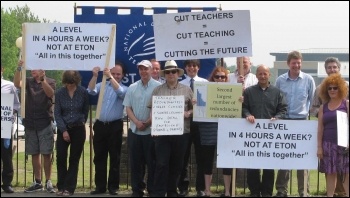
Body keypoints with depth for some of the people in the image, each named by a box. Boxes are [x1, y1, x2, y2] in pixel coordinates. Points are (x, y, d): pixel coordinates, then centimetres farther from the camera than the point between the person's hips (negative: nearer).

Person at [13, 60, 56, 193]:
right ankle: (37, 182, 14)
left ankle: (48, 182, 2)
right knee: (34, 154, 8)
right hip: (30, 123, 3)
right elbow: (17, 84, -12)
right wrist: (19, 68, -27)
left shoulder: (50, 82, 2)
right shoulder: (28, 81, 8)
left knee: (47, 153, -4)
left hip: (45, 123, -3)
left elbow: (50, 94, -18)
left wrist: (42, 79, -30)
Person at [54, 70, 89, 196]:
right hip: (63, 129, 1)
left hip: (78, 129, -1)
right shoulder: (59, 93, -3)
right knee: (60, 158, -3)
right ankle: (61, 187, 9)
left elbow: (86, 110, 7)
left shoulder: (83, 92, -6)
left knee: (74, 160, 2)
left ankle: (69, 188, 7)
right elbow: (57, 113, -2)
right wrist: (63, 130, -9)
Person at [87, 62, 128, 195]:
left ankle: (113, 186, 9)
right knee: (99, 157, 6)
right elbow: (91, 91, -7)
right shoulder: (102, 85, 10)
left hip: (115, 126, -3)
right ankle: (100, 186, 13)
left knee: (114, 158, 2)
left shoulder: (124, 88, 1)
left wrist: (110, 77, -29)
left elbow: (120, 92, -22)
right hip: (100, 125, 3)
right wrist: (95, 76, -20)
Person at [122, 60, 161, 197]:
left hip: (151, 130, -4)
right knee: (135, 162, 7)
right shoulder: (132, 87, 9)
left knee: (152, 163, 1)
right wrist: (136, 122, -8)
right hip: (134, 130, 4)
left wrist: (148, 122, -12)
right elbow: (128, 107, 7)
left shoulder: (158, 87, -5)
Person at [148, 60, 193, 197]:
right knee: (161, 164, -4)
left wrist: (188, 113, -10)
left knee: (176, 164, 7)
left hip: (181, 132, 1)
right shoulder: (157, 90, 7)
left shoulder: (186, 90, 8)